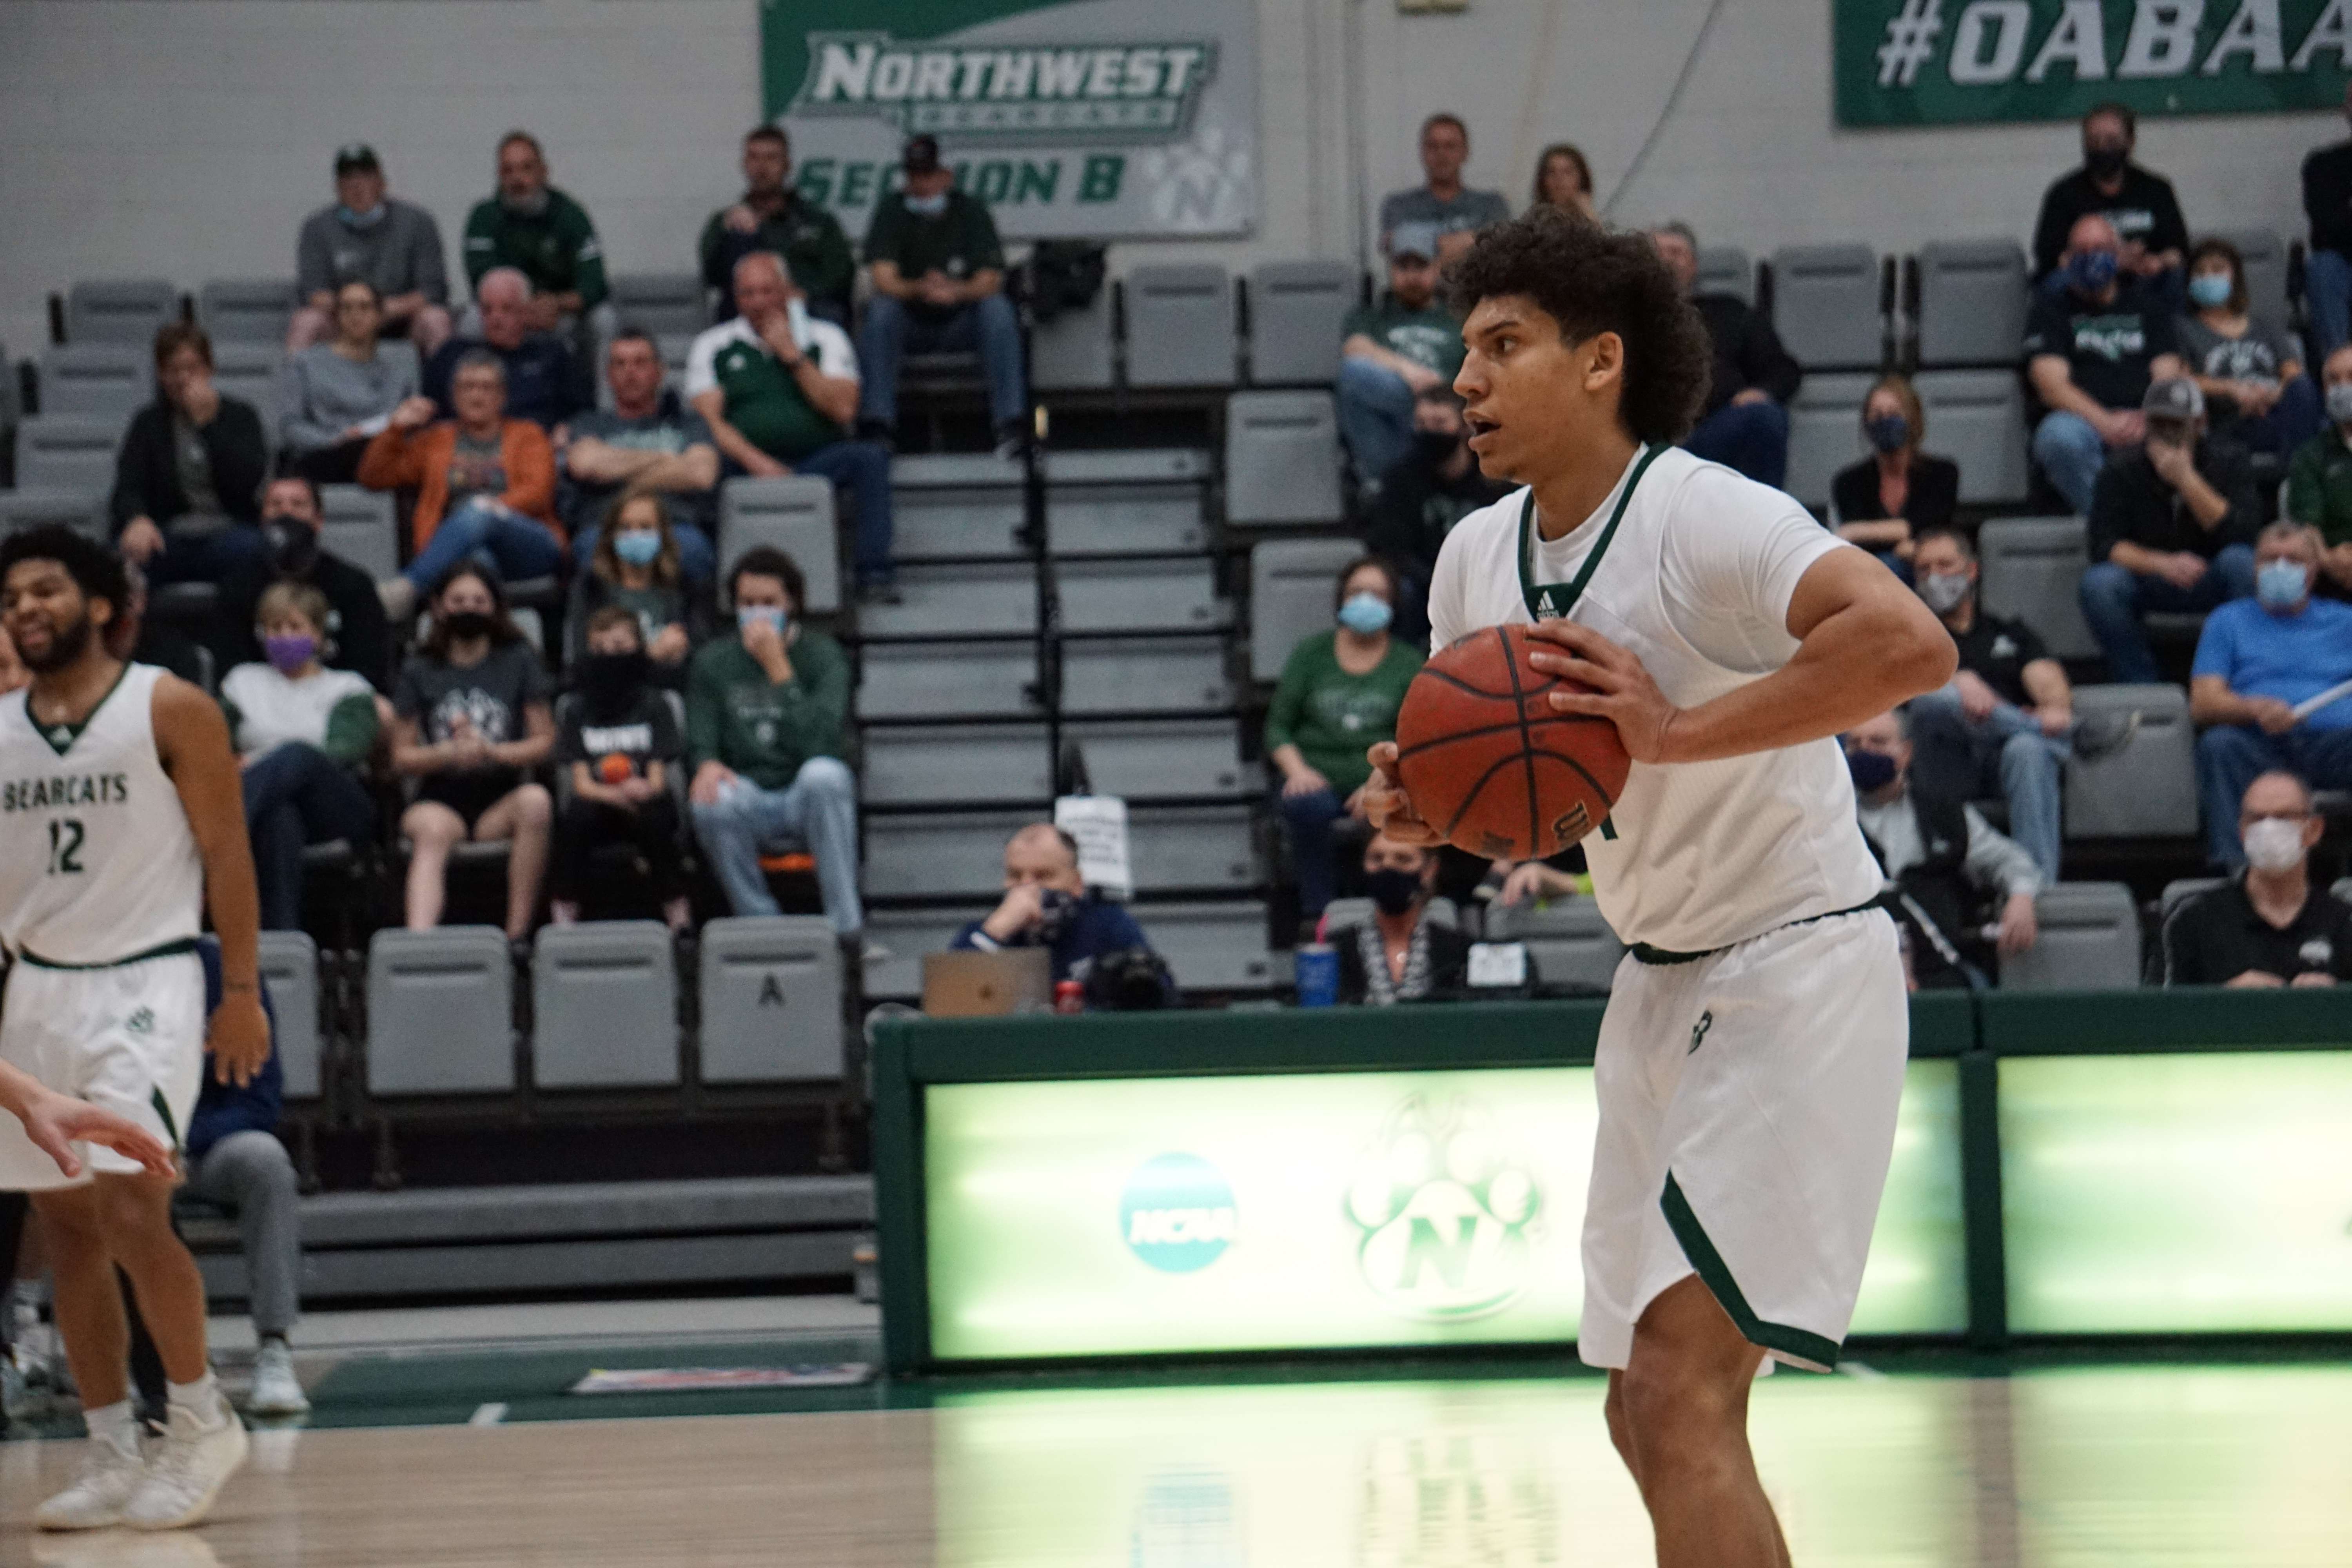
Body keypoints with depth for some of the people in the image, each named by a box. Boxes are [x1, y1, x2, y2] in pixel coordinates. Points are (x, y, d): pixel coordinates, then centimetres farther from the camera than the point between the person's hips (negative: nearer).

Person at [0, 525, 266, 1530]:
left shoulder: (169, 710, -5)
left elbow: (226, 850, -5)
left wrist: (243, 991, -8)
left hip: (144, 983, -5)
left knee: (130, 1208, -17)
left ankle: (202, 1423, -1)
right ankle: (112, 1457, 13)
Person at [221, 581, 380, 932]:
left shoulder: (348, 689, 20)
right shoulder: (243, 682, 28)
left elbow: (349, 747, -1)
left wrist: (271, 763, -18)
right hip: (268, 808, 1)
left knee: (296, 755, -35)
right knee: (280, 817, -40)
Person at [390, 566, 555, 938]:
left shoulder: (519, 663, 10)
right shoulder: (419, 672, 10)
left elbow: (544, 740, 5)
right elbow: (401, 756, 7)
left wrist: (492, 752, -13)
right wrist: (449, 753, -13)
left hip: (502, 799, 1)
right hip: (440, 799, -1)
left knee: (535, 801, -34)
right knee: (431, 831, -36)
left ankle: (517, 930, -31)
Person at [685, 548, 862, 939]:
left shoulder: (823, 655, -2)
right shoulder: (713, 662, 7)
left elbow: (818, 743, -17)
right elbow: (700, 741, 2)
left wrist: (778, 668, -20)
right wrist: (708, 764, -23)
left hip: (808, 800, -1)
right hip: (750, 797, 1)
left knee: (823, 773, -36)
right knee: (711, 801, -33)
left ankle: (846, 924, -31)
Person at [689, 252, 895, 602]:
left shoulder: (824, 337, 14)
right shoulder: (712, 346, 14)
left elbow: (843, 409, 0)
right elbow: (709, 419, 1)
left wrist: (792, 357, -4)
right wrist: (756, 461, -16)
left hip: (819, 461, 1)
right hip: (747, 467, -1)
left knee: (870, 457, -30)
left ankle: (873, 574, -30)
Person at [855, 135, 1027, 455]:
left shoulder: (969, 209, -2)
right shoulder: (892, 210, -2)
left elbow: (990, 281, -11)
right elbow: (883, 281, -14)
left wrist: (958, 292, -34)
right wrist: (921, 289, -36)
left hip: (961, 320, 0)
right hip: (910, 324, 0)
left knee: (998, 307, -28)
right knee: (880, 309, -30)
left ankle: (1011, 422, -32)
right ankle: (876, 425, -35)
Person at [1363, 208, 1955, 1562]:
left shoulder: (1705, 517, -21)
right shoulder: (1479, 557, 5)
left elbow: (1912, 646, -36)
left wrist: (1679, 730, -34)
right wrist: (1425, 807, -5)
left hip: (1803, 966, -9)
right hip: (1665, 985, 9)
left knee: (1681, 1377, -20)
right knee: (1645, 1411, 13)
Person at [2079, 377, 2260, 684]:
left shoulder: (2228, 460, -6)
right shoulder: (2122, 472, -5)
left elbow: (2241, 533, -20)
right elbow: (2105, 547, -15)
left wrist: (2186, 479, -25)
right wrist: (2162, 564, -33)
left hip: (2211, 583, 0)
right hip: (2147, 582, 0)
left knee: (2240, 559, -33)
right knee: (2097, 584, -30)